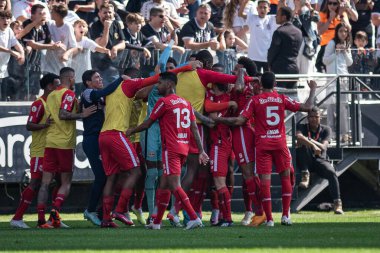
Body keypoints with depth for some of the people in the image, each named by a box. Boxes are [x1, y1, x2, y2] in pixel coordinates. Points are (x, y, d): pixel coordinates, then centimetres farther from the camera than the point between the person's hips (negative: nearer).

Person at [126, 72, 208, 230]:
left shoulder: (164, 102, -7)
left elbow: (148, 124, 1)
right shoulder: (185, 103, 14)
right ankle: (156, 223, 20)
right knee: (164, 185, 15)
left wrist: (131, 131, 17)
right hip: (184, 148, 8)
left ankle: (194, 218, -23)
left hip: (171, 149, -8)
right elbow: (194, 128, 10)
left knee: (174, 185, -12)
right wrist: (201, 151, 8)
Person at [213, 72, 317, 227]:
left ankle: (269, 218, -7)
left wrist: (217, 120, 2)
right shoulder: (282, 99, 3)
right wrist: (313, 90, 22)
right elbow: (307, 107, 6)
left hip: (262, 144, -1)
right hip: (280, 143, 1)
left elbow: (240, 121, -8)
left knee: (264, 179, -3)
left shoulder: (255, 101, -2)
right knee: (285, 176, 14)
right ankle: (286, 215, 9)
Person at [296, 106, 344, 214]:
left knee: (331, 172, -31)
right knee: (303, 144, -30)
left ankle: (337, 203, -30)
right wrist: (313, 145, -36)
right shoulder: (302, 127, 4)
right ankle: (305, 176, -29)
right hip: (305, 162, -1)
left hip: (320, 160, 1)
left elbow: (323, 147, -10)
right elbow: (299, 136, -22)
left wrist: (309, 140, -19)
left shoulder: (326, 130, 7)